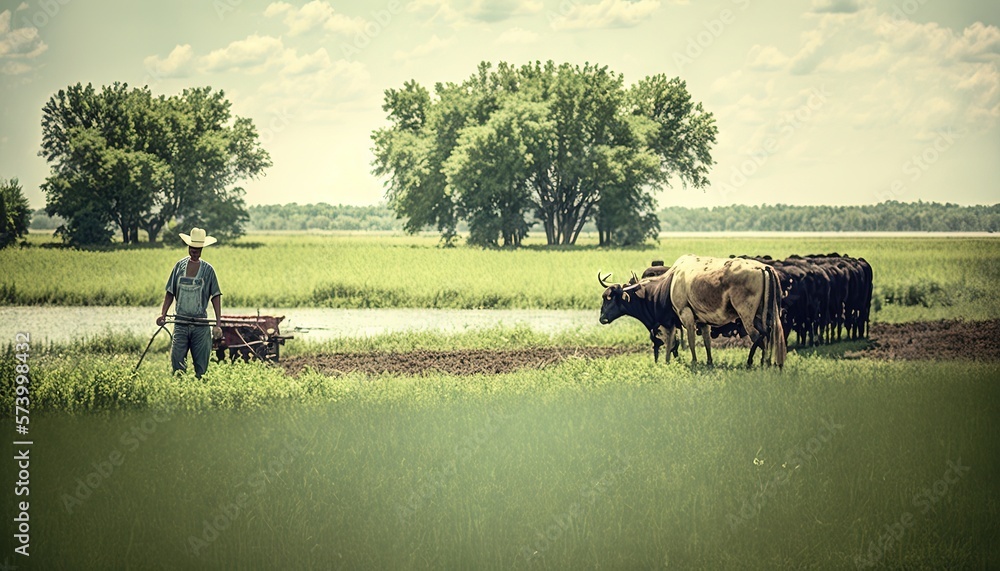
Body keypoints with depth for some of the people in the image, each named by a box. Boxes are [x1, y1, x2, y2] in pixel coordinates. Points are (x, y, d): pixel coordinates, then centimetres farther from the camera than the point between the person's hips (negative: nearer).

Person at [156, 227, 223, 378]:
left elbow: (216, 297, 2)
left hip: (201, 325, -1)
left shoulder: (208, 269, 1)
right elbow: (170, 293, 11)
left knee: (201, 364, 1)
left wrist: (218, 324, -6)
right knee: (177, 360, -8)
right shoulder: (179, 266, 7)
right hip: (181, 323, 1)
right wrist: (163, 314, -2)